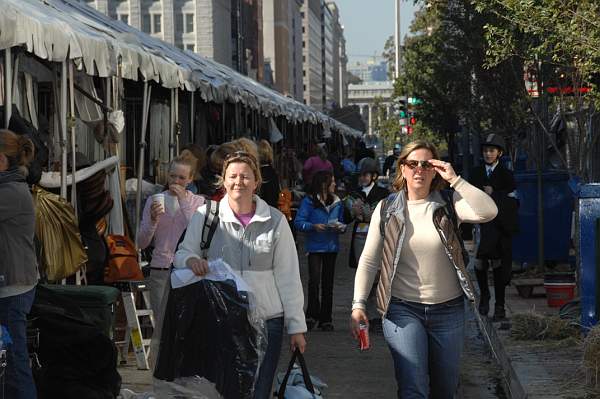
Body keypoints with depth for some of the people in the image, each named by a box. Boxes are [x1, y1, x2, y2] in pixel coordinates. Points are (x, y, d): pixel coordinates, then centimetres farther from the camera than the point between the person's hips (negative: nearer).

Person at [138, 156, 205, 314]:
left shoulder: (198, 202, 7)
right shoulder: (154, 200, 9)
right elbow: (141, 244, 6)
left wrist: (183, 202, -10)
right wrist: (153, 220, -12)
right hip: (160, 271, 1)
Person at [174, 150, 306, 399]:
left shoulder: (275, 221, 4)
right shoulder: (205, 215, 2)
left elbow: (288, 277, 5)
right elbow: (182, 253, 3)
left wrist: (296, 326, 4)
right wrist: (191, 259, -22)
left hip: (266, 320, 0)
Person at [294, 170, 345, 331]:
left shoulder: (337, 202, 11)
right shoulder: (309, 201, -5)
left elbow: (342, 223, 17)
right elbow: (298, 222, -10)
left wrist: (340, 227, -6)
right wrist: (313, 226, -24)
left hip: (331, 246, 5)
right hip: (314, 246, -4)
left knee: (328, 282, 7)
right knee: (314, 280, -15)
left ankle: (325, 319, 12)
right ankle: (312, 314, -5)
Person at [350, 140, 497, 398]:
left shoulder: (448, 203, -1)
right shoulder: (387, 209, 1)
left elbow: (488, 212, -20)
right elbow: (369, 261, 2)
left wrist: (454, 179, -20)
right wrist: (358, 305, -6)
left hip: (448, 309, 1)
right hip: (403, 309, -1)